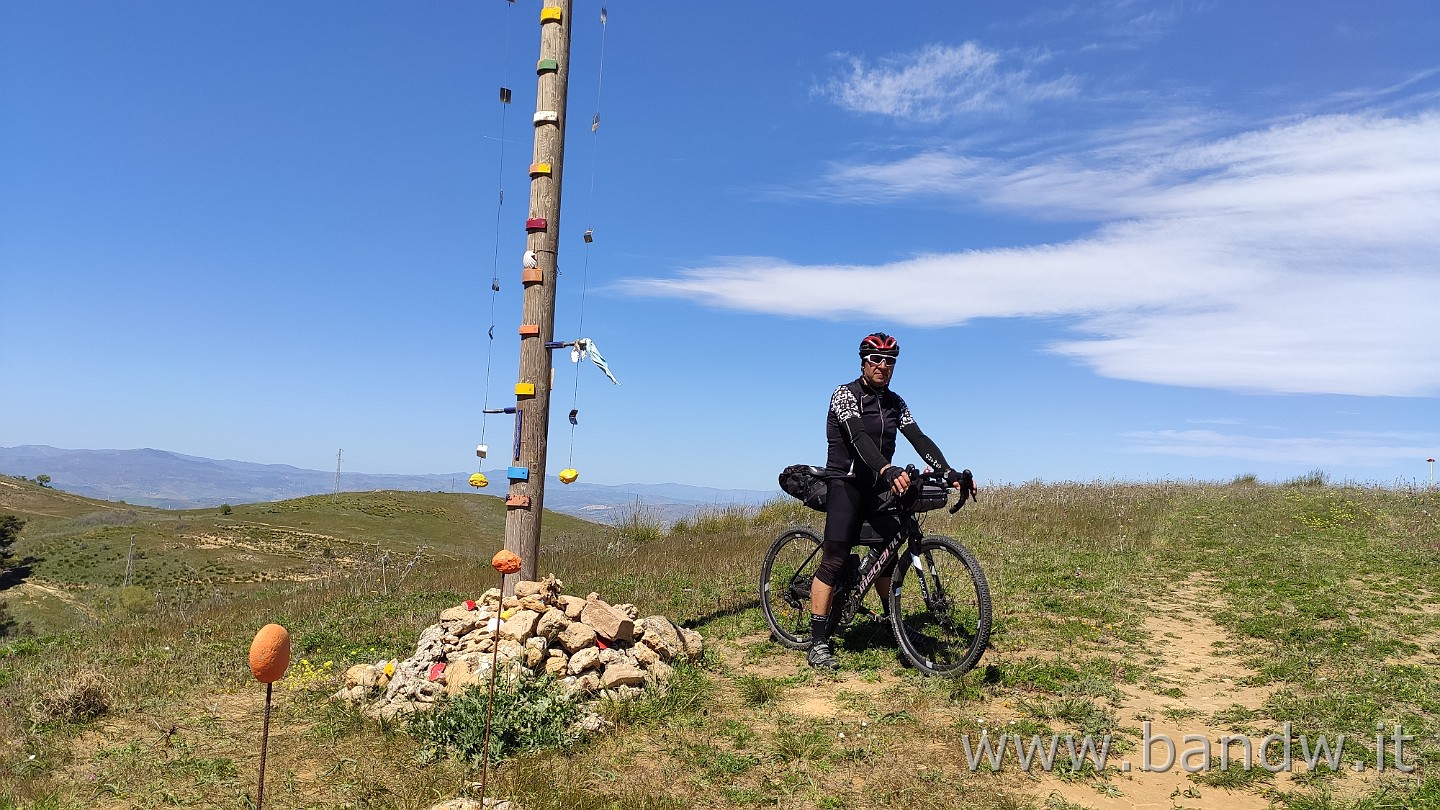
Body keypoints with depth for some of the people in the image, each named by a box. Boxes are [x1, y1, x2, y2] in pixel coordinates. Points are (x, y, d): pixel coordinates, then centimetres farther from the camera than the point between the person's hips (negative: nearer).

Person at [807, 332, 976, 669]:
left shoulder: (895, 403, 10)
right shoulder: (845, 395, -10)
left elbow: (919, 439, -1)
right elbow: (859, 437, -27)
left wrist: (949, 473, -16)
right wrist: (889, 470, -43)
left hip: (878, 488, 6)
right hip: (846, 484, -6)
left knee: (888, 555, 3)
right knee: (834, 561, -12)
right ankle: (819, 644, -10)